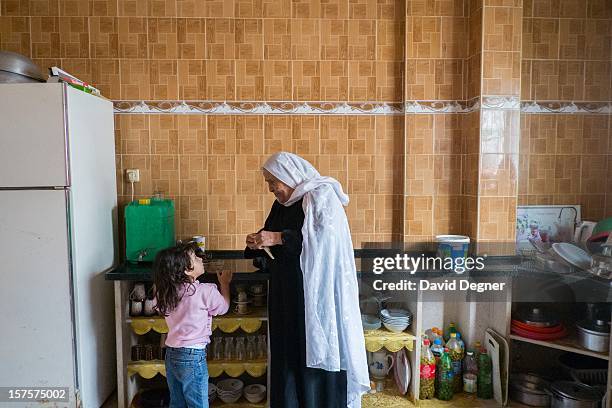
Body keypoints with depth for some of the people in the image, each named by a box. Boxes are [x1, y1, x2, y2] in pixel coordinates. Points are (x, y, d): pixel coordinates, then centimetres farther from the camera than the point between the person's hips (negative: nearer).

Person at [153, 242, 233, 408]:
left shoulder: (165, 292, -4)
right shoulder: (206, 291, -19)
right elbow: (223, 307, 0)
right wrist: (224, 283, 16)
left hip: (171, 355, 6)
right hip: (193, 357, -6)